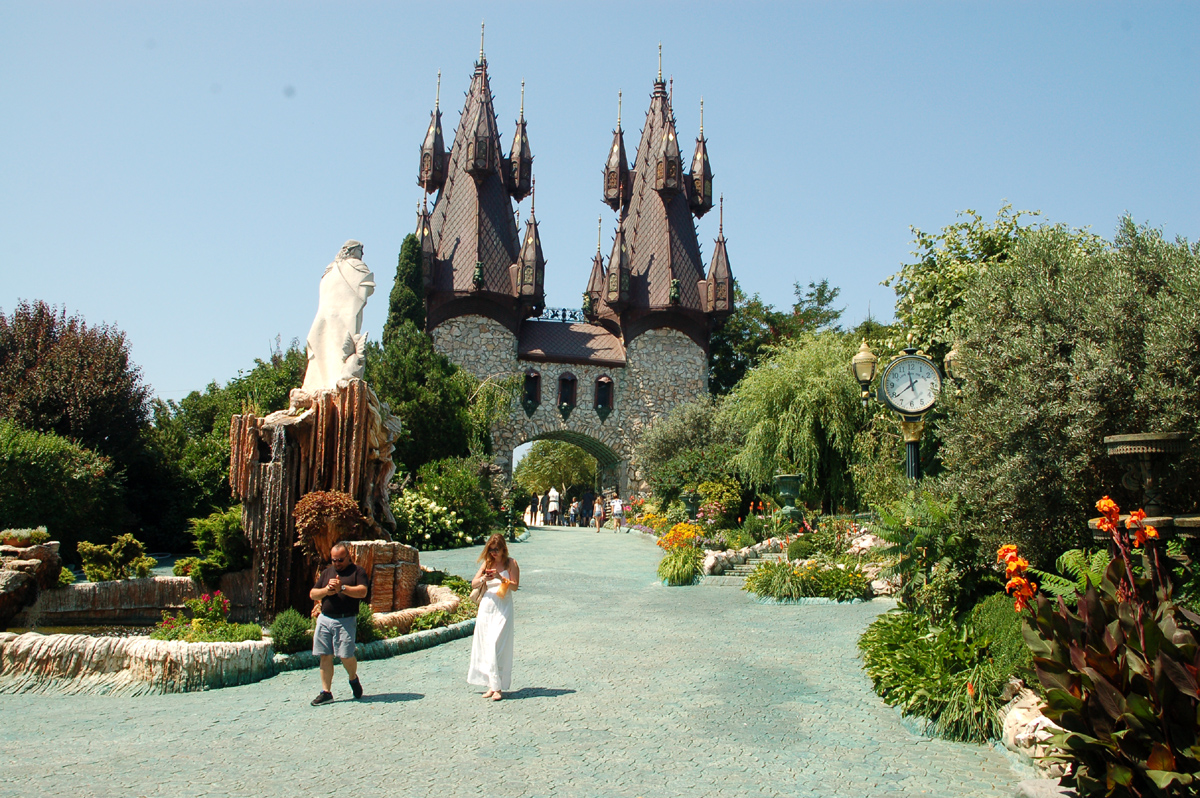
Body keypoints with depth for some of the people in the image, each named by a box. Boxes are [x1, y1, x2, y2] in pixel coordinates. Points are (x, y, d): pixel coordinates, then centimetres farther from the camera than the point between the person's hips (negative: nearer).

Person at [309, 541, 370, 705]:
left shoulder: (357, 571, 3)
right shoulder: (326, 573, 19)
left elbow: (363, 592, -11)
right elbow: (312, 594, 16)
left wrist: (342, 587, -18)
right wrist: (326, 590, -4)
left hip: (346, 620, -5)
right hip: (324, 619, 5)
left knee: (345, 655, -9)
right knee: (325, 656, 3)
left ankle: (353, 678, 21)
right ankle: (326, 692, 11)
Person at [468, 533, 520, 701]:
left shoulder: (511, 563, -1)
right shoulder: (487, 563, 10)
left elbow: (515, 585, -8)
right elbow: (473, 583, 9)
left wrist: (500, 578, -21)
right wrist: (483, 578, -11)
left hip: (503, 607, -5)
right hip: (487, 605, 5)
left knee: (497, 646, -10)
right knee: (485, 645, 4)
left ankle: (498, 687, -6)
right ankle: (491, 685, 11)